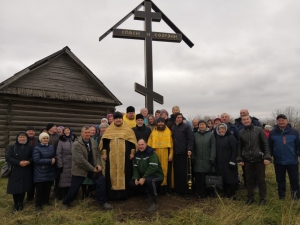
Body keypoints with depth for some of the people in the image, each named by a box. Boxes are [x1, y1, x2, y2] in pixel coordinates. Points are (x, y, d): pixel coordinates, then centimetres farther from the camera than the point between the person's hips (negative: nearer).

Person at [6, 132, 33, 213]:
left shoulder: (29, 147, 4)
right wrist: (19, 163, -19)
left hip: (26, 172, 1)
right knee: (15, 188, 0)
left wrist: (29, 161, -18)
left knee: (23, 188, 7)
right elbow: (7, 157, -9)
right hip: (15, 171, -1)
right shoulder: (12, 147, 1)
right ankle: (15, 205, 18)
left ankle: (21, 203, 27)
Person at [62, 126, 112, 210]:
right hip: (79, 169, -4)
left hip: (93, 168, 5)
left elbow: (97, 154, 9)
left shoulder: (93, 142, 2)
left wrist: (98, 164, -9)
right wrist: (92, 168, -20)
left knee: (101, 180, -12)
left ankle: (102, 202, 2)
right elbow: (81, 160, -23)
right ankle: (66, 203, 35)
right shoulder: (76, 145, -18)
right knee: (74, 188, 6)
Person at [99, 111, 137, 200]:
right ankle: (112, 193, 11)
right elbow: (104, 142, 8)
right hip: (112, 156, 1)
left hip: (124, 156, -1)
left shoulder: (128, 129, 4)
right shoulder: (109, 130, 9)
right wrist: (104, 153, 1)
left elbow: (132, 142, 2)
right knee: (112, 174, 3)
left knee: (124, 173, 1)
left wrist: (132, 153, -4)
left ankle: (123, 192, 10)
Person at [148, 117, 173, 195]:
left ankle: (167, 190, 12)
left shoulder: (168, 132, 6)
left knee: (166, 171, 3)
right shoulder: (153, 132, 7)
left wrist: (171, 155, -4)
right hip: (156, 155, 1)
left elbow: (171, 144, 3)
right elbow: (150, 145, 5)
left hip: (166, 155, 0)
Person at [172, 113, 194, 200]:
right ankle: (177, 190, 18)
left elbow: (190, 139, -6)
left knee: (184, 173, -3)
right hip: (175, 153, 5)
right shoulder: (173, 128, 15)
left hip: (184, 153, -4)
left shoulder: (186, 127, -1)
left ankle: (186, 192, 4)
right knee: (176, 172, 6)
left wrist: (189, 149, -17)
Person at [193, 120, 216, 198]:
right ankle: (198, 192, 16)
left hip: (207, 160, -2)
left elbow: (213, 147, -2)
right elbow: (193, 147, 9)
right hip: (197, 160, 2)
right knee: (198, 177, 2)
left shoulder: (211, 134, 2)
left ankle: (204, 192, 14)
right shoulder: (195, 135, 9)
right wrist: (193, 157, 3)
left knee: (205, 177, -1)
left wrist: (212, 159, -7)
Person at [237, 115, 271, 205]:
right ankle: (250, 198, 26)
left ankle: (263, 198, 23)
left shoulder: (259, 129, -5)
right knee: (249, 180, 11)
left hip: (259, 159, -2)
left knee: (261, 179, 7)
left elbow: (265, 144, -5)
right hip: (247, 160, 3)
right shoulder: (241, 132, 4)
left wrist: (267, 157, -11)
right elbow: (240, 147, 9)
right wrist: (239, 159, 5)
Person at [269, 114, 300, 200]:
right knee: (280, 180, 13)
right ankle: (281, 196, 28)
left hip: (292, 161, -1)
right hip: (278, 162, 1)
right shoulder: (272, 133, -1)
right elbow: (270, 147, 3)